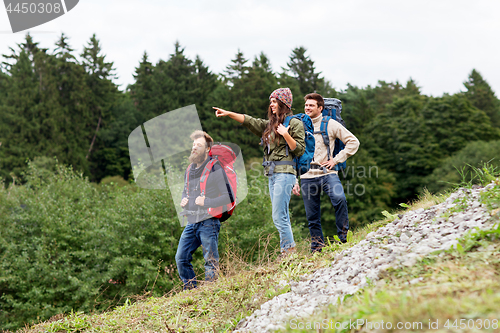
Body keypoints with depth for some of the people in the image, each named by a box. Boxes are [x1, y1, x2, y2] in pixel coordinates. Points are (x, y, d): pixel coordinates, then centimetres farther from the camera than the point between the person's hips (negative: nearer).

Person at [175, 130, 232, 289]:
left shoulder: (215, 169, -7)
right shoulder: (190, 170, 16)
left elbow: (228, 196, -11)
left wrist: (206, 202, -17)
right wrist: (183, 200, 9)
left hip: (208, 221, -7)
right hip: (191, 222, 7)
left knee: (211, 261, -2)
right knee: (181, 258, 7)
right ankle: (190, 290, 19)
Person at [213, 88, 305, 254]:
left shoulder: (294, 123, -2)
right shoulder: (269, 124, 19)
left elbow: (299, 150, -6)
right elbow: (249, 121, 14)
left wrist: (286, 134, -17)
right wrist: (229, 113, 6)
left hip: (284, 172, -8)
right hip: (272, 173, 8)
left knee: (278, 217, -13)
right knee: (282, 217, 6)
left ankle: (289, 250, -8)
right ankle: (288, 252, 8)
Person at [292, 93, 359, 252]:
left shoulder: (330, 124, 5)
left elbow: (353, 142, 5)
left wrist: (336, 160, -3)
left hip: (327, 173, -3)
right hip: (307, 176, 3)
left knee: (339, 199, -27)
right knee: (312, 216, 3)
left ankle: (344, 238, -13)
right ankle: (317, 248, 15)